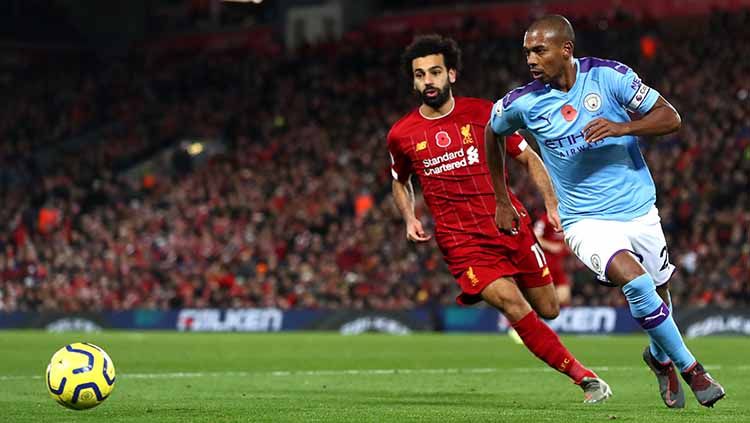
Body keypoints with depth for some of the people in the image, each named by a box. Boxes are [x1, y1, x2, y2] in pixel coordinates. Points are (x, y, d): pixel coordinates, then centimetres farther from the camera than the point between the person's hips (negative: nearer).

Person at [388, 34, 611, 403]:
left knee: (548, 310, 7)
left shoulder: (482, 113, -1)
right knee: (512, 304, -22)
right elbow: (400, 182, 21)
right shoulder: (401, 135, 1)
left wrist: (553, 204, -5)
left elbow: (529, 159, 7)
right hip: (462, 243, -2)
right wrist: (409, 219, 3)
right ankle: (582, 376, -15)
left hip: (511, 226, 2)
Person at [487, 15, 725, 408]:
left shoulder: (608, 76, -12)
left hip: (639, 210, 2)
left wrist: (621, 128, -28)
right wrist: (501, 201, 15)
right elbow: (493, 133, 12)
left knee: (657, 297, 13)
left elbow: (670, 118, -10)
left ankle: (659, 356, 46)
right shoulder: (522, 103, -9)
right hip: (587, 222, -2)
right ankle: (690, 368, -8)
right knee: (635, 282, -25)